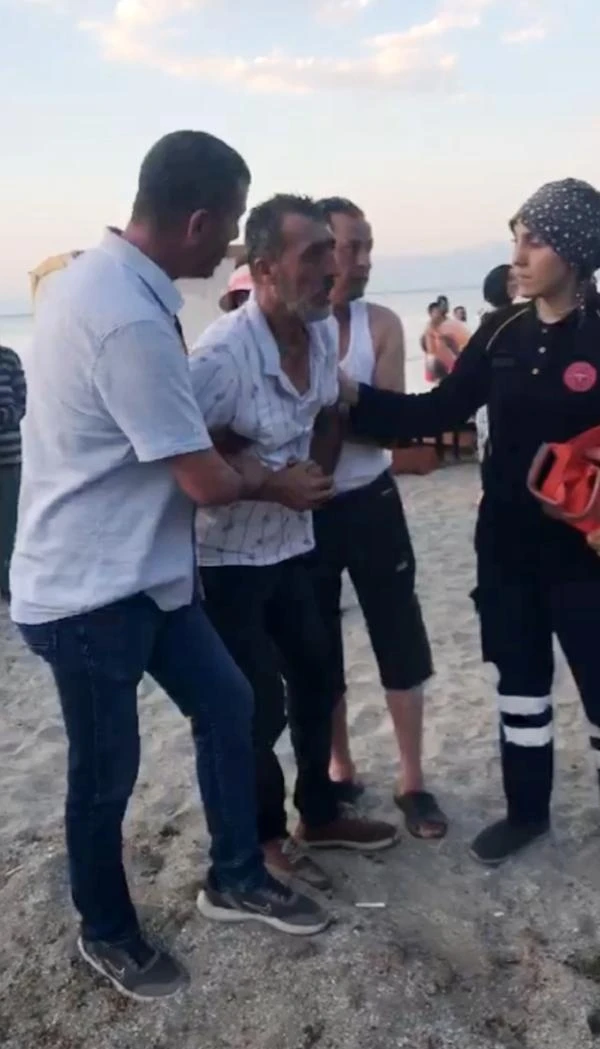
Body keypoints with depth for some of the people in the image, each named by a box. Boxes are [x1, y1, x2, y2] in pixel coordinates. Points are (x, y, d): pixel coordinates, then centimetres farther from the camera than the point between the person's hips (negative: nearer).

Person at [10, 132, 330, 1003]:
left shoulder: (100, 275, 4)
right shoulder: (130, 319, -28)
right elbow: (206, 482, -20)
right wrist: (267, 480, 0)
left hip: (136, 567, 10)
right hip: (88, 587, -9)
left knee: (226, 705, 16)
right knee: (106, 770, 9)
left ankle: (236, 877, 35)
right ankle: (108, 933, 34)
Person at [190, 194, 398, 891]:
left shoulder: (322, 333, -2)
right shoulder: (225, 352, -26)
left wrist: (311, 476, 4)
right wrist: (274, 480, -21)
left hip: (291, 543, 8)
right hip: (229, 556, -8)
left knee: (315, 677, 18)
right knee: (260, 705, 1)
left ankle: (318, 815, 38)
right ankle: (264, 840, 25)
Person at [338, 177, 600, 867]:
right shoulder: (502, 333, 4)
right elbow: (436, 411, 3)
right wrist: (352, 395, -6)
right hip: (507, 541, 5)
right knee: (519, 682, 16)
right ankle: (526, 810, 33)